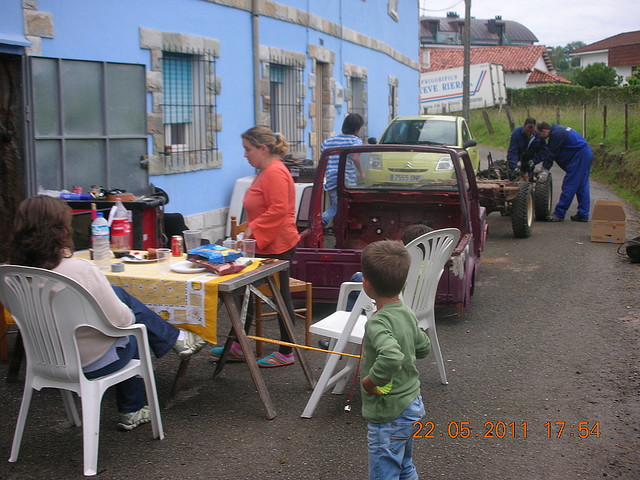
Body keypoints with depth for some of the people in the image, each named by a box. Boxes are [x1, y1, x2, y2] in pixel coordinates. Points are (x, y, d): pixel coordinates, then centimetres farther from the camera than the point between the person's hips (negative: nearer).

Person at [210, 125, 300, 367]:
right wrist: (250, 230, 15)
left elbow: (278, 209, -25)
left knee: (281, 297, 1)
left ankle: (286, 353, 13)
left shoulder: (275, 172, -17)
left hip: (276, 247, -11)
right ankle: (238, 347, 25)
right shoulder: (264, 172, 15)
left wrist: (254, 229, -21)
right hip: (264, 246, 11)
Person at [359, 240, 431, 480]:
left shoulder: (378, 322, -25)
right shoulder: (407, 313, 1)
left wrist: (371, 380, -28)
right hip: (412, 404, 9)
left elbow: (392, 357, -43)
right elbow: (423, 347, 16)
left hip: (389, 414, -9)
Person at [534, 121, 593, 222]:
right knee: (582, 186, 11)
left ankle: (559, 214, -6)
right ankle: (583, 215, 14)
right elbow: (546, 150, 17)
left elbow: (551, 154, -13)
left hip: (579, 156, -10)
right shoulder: (556, 130, 15)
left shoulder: (556, 134, -17)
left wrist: (544, 168, -4)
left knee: (569, 185, -8)